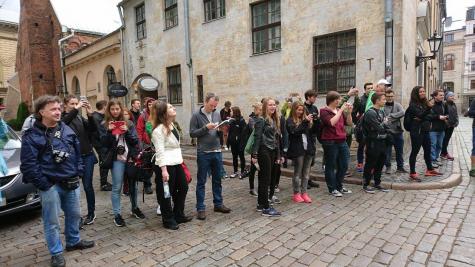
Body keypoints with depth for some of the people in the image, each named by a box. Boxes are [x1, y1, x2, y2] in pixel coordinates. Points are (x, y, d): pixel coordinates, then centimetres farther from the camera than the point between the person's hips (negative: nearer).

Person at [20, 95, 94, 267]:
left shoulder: (66, 129, 7)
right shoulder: (32, 135, -10)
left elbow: (77, 152, 13)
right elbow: (28, 164, -13)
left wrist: (79, 172, 6)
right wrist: (42, 184, -14)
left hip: (71, 182, 6)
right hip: (50, 185, -5)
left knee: (74, 215, 18)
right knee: (52, 221, 6)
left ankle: (73, 241, 38)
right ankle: (56, 253, 22)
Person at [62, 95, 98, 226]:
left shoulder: (80, 117, 9)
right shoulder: (62, 118, 1)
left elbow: (93, 129, -4)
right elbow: (63, 123, -23)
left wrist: (90, 115, -19)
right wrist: (76, 109, -30)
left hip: (86, 156, 2)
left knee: (88, 186, 5)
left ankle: (91, 213, 18)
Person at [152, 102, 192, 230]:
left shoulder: (172, 125, 12)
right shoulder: (159, 129, -16)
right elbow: (160, 151, -20)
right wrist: (163, 169, -23)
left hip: (176, 163, 10)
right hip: (166, 165, -10)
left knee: (183, 187, 17)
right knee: (166, 194, 5)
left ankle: (178, 215, 33)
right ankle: (168, 220, 21)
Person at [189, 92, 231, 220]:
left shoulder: (217, 114, 9)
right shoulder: (196, 115, -6)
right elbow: (192, 133, -10)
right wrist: (206, 128, -20)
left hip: (217, 152, 5)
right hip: (203, 153, -5)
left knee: (217, 180, 14)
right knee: (201, 181, 5)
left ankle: (218, 204, 28)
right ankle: (200, 208, 14)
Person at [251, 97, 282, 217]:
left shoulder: (275, 120, 15)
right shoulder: (261, 120, -9)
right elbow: (257, 138, -14)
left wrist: (278, 155, 16)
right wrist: (254, 154, -19)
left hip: (272, 152, 8)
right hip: (264, 152, -8)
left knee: (263, 179, 13)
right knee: (266, 179, -4)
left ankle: (261, 204, 22)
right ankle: (266, 208, 2)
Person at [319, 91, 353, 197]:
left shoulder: (340, 110, 12)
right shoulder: (324, 111, -6)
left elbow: (349, 123, 12)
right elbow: (331, 122, -21)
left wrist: (349, 112, -2)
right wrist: (341, 110, -16)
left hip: (342, 141, 7)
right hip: (330, 142, -6)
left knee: (344, 166, 12)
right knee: (331, 166, 5)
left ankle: (339, 186, 30)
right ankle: (332, 189, 18)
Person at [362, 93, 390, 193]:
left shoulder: (382, 111, 12)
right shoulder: (370, 113, -16)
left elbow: (386, 126, 13)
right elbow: (378, 128, -20)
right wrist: (384, 123, -2)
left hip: (382, 141, 8)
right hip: (373, 142, -8)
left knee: (380, 164, 15)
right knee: (370, 164, 0)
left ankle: (377, 184, 28)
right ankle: (366, 185, 12)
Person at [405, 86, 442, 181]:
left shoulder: (425, 103, 11)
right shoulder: (413, 105, -8)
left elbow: (431, 115, 4)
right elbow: (420, 115, -22)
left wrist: (422, 118, -14)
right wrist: (429, 107, -36)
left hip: (425, 130, 7)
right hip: (416, 131, -7)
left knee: (428, 151, 16)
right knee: (414, 151, -4)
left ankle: (430, 170, 30)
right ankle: (412, 173, 0)